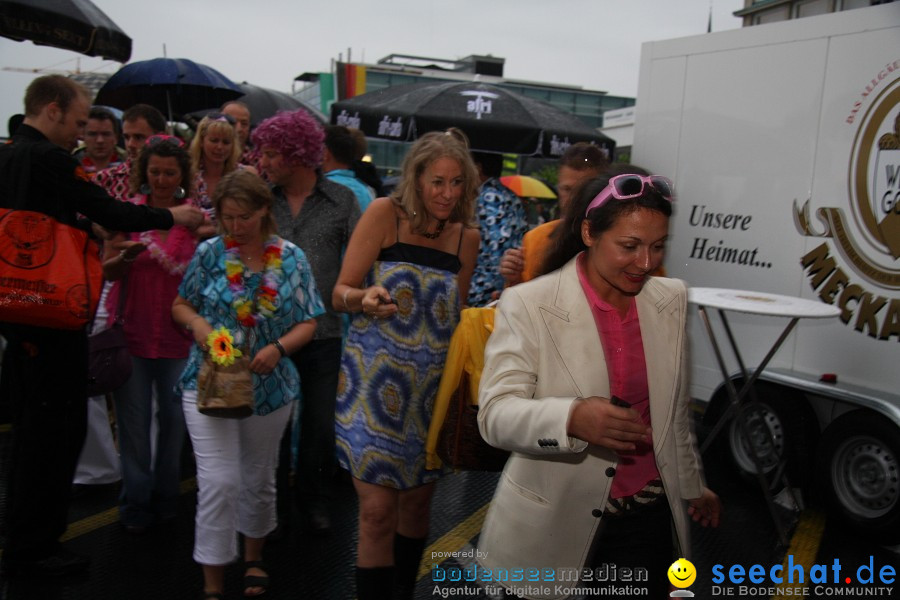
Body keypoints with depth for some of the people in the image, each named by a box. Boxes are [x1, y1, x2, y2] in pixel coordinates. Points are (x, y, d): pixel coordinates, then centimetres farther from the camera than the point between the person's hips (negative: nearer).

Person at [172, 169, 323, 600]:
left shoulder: (292, 259, -3)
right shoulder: (209, 253, -4)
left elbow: (307, 323, -1)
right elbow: (180, 306, 6)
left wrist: (279, 347, -19)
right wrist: (198, 324, -16)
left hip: (269, 384, 2)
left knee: (258, 479, 17)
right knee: (219, 481, -9)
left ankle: (253, 557, 41)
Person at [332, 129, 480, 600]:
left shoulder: (466, 236, 4)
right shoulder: (385, 214, -8)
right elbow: (341, 292, -8)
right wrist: (366, 298, -28)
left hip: (432, 386, 4)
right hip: (376, 380, -4)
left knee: (418, 501, 16)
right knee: (378, 511, -4)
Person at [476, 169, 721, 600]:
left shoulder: (671, 300, 0)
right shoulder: (529, 304, -16)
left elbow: (674, 409, 12)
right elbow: (495, 414, -21)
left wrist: (692, 485, 20)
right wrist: (572, 418, -39)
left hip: (646, 516, 4)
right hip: (550, 521, -3)